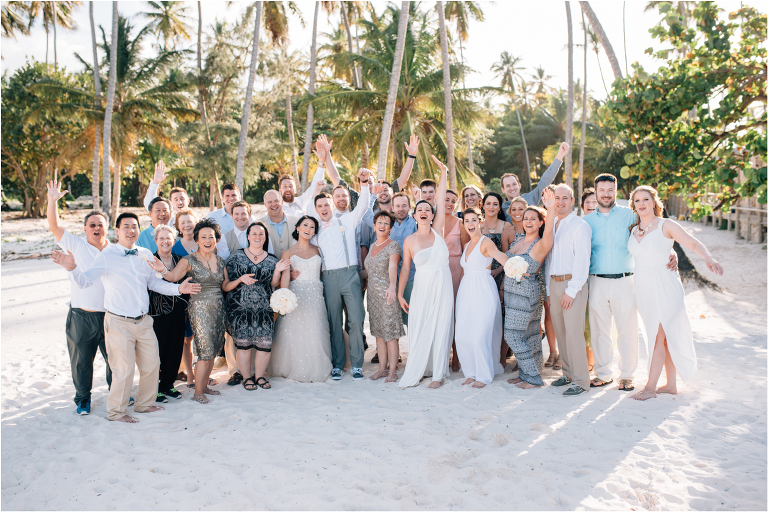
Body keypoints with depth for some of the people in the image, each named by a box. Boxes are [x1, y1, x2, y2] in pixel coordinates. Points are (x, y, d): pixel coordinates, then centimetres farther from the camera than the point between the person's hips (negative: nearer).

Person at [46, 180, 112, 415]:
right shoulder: (76, 246, 2)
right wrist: (52, 200, -13)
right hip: (81, 316, -1)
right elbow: (54, 226, -4)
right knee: (81, 360, 10)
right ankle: (83, 398, 28)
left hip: (110, 315, 1)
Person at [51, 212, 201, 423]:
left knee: (152, 364, 14)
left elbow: (155, 282, 15)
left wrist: (178, 288, 3)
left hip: (143, 321, 6)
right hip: (119, 323, -5)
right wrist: (73, 268, -32)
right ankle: (116, 411, 21)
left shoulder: (145, 255, 8)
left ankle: (145, 403, 36)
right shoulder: (107, 255, -7)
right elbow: (85, 280, -13)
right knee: (124, 369, -1)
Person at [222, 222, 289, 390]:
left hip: (263, 308, 2)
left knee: (265, 343, -7)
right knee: (243, 343, -3)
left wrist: (277, 270, -5)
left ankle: (259, 376, 16)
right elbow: (227, 285, 3)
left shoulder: (271, 260, 11)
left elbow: (273, 284, 10)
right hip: (240, 307, -1)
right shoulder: (236, 256, 5)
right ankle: (247, 378, 18)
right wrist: (241, 279, -14)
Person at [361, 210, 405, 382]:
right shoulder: (373, 246, 13)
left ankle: (392, 371, 5)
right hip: (373, 294, 7)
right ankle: (382, 368, 19)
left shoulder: (393, 246, -10)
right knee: (378, 332, 11)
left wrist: (392, 287, -44)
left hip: (387, 294, -7)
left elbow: (392, 267, -30)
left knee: (390, 332, -3)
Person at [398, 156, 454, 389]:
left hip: (443, 285, 1)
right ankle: (415, 372, 15)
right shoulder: (409, 241, 0)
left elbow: (440, 201, -1)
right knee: (419, 330, 2)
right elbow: (405, 269, 4)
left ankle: (438, 373, 13)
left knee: (440, 329, 4)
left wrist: (443, 174, -2)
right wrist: (400, 294, 3)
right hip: (422, 287, -1)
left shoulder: (437, 231, 1)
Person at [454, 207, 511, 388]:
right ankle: (471, 373, 18)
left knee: (479, 336, -8)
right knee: (462, 336, 3)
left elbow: (499, 255, -28)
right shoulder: (467, 245, 17)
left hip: (483, 292, -7)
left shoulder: (485, 242, -7)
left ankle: (484, 376, 7)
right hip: (466, 292, 7)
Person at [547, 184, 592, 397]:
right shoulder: (552, 225, 16)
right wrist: (549, 289, 15)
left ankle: (580, 380, 0)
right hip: (554, 283, 7)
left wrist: (571, 291, -16)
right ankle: (568, 373, 22)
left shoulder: (580, 226, -6)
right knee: (560, 332, 10)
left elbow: (582, 261, -12)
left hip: (572, 283, -7)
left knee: (573, 332, -8)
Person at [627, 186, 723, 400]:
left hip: (664, 286, -5)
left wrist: (709, 258, -29)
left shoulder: (666, 225, -5)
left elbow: (693, 243, -14)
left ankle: (650, 387, 1)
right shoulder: (633, 230, 10)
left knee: (658, 337, -5)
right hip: (643, 287, 5)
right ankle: (671, 384, 20)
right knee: (664, 336, 12)